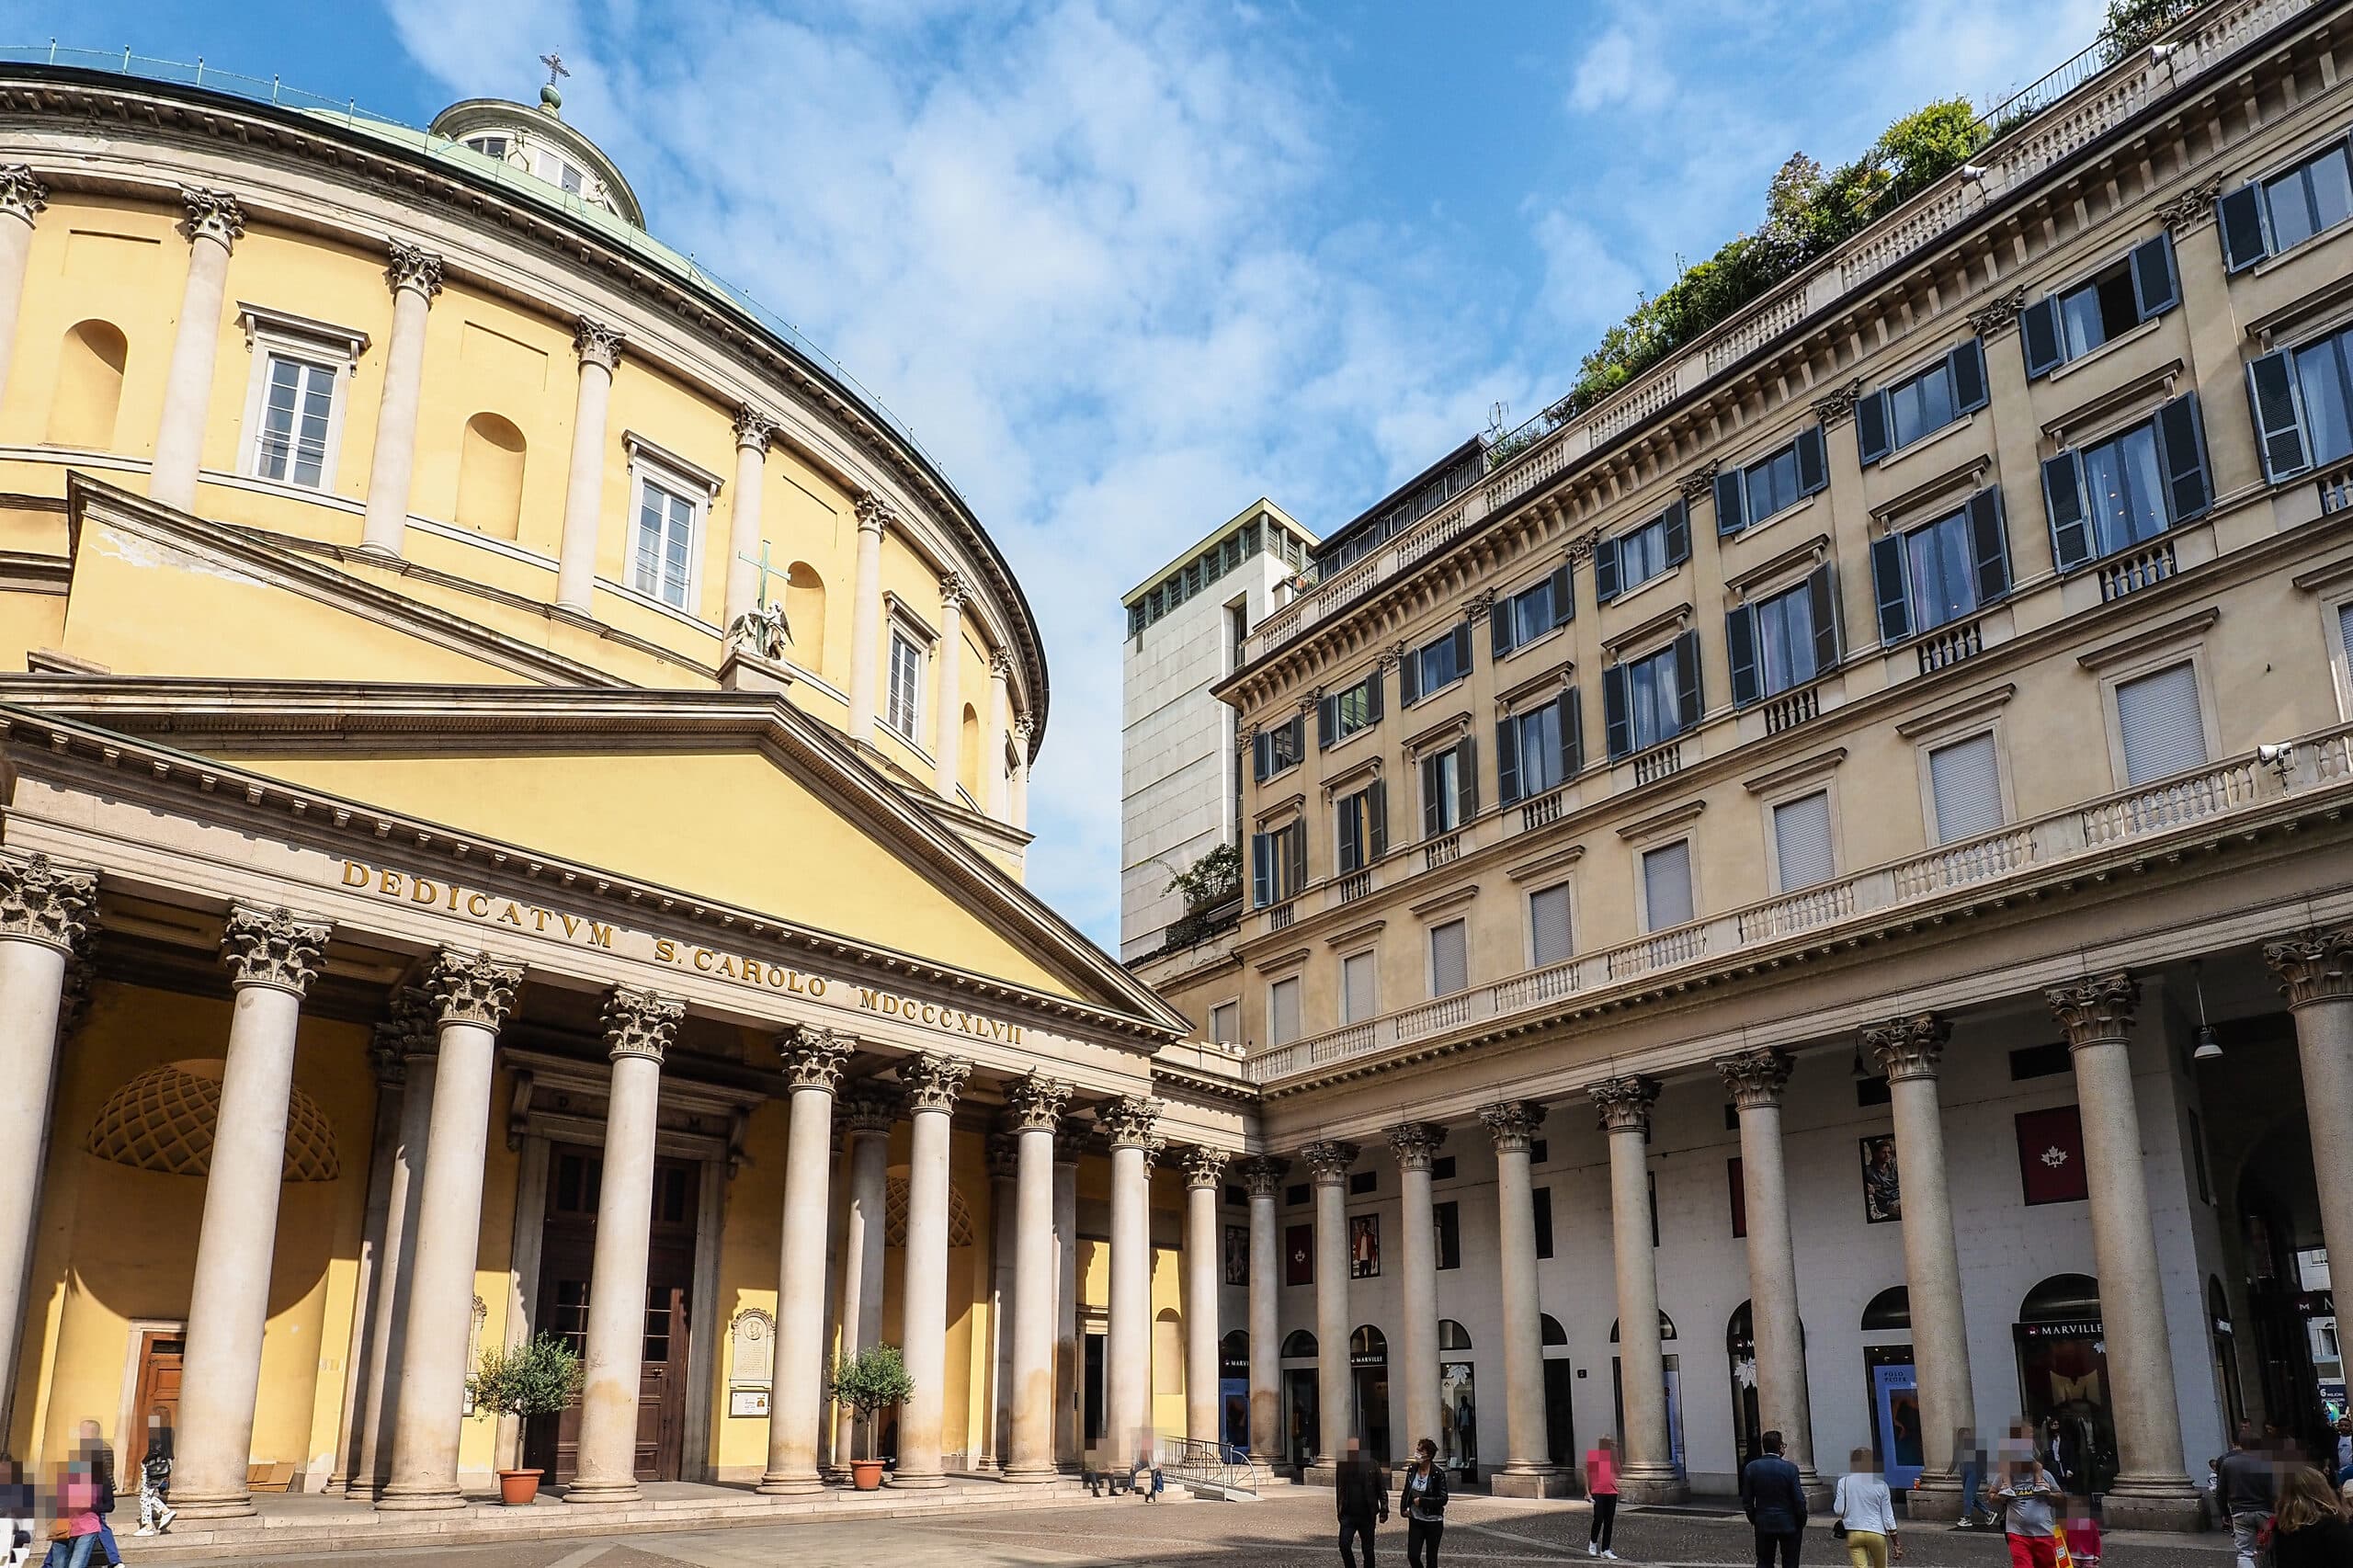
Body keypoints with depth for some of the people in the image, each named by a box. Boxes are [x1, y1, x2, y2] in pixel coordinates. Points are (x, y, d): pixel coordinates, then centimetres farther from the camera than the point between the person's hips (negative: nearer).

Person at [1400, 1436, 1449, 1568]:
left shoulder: (1438, 1473, -15)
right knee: (1412, 1556, -2)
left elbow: (1443, 1499, -15)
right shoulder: (1412, 1469, 0)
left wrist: (1421, 1501, -17)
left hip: (1433, 1521, -4)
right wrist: (1403, 1508, 1)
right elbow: (1406, 1491, 14)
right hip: (1415, 1520, 4)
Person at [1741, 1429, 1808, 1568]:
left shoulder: (1751, 1468, -5)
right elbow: (1799, 1500, -11)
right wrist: (1802, 1524, 3)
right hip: (1789, 1525, -2)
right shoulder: (1790, 1468, -14)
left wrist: (1753, 1520, 14)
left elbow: (1747, 1500, 0)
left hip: (1763, 1525, 2)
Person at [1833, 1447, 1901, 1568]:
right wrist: (1896, 1543, 8)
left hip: (1853, 1533, -1)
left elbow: (1839, 1510, -5)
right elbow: (1888, 1517, 0)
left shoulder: (1844, 1482, -4)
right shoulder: (1881, 1485, -2)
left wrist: (1834, 1498, 15)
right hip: (1877, 1533, 1)